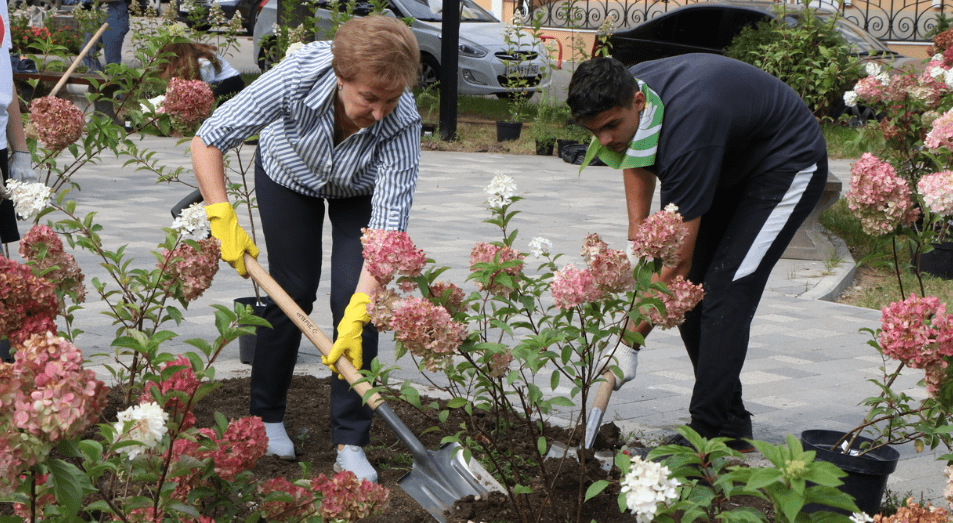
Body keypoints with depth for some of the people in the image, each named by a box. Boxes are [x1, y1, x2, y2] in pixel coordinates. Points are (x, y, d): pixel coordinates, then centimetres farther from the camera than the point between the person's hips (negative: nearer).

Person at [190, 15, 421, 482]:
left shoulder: (401, 122, -40)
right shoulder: (298, 76, -42)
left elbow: (388, 224, -40)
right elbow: (207, 141, -31)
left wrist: (359, 315, -47)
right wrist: (223, 220, -36)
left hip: (360, 189, 0)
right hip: (289, 173, 0)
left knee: (353, 300, -11)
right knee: (293, 291, -1)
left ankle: (350, 444, -2)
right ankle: (266, 417, 20)